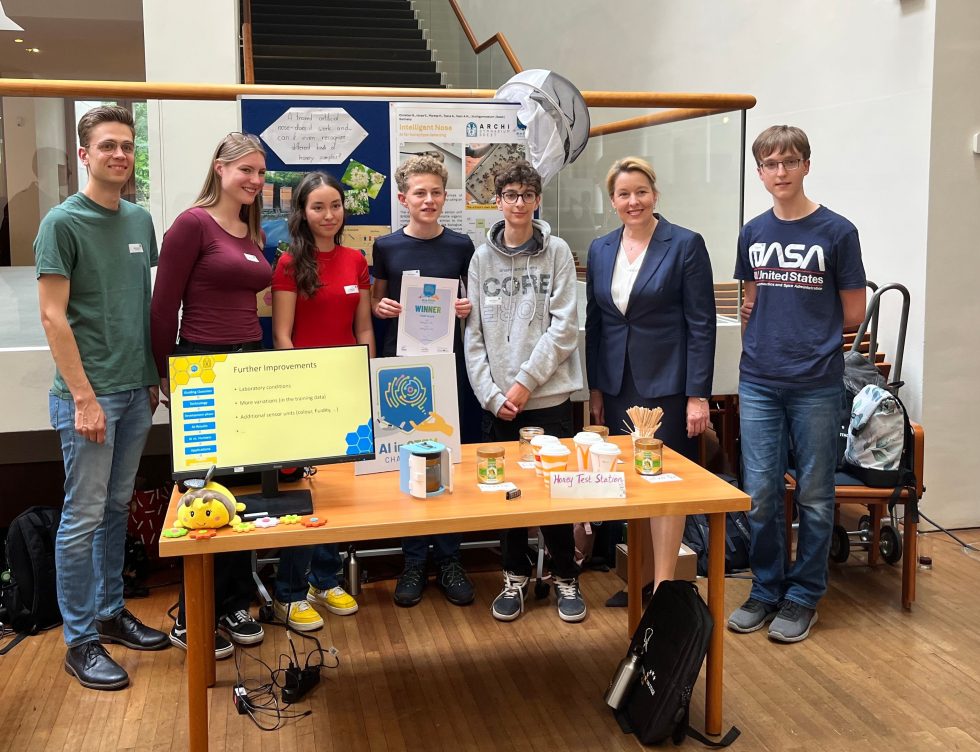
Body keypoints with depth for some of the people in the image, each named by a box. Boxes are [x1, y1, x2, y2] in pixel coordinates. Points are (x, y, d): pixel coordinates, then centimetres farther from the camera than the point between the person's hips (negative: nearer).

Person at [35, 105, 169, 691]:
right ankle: (81, 641, 11)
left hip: (136, 390, 7)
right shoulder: (63, 222, -9)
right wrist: (84, 398, -16)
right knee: (83, 516, 1)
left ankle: (111, 612, 29)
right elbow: (53, 316, -13)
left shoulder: (140, 220, 10)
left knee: (118, 508, 16)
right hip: (90, 393, -7)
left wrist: (153, 377, 12)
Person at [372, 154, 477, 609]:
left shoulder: (461, 246, 4)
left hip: (450, 362, 0)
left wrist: (470, 309, -8)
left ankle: (448, 559, 16)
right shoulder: (386, 247, 3)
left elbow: (478, 300, 13)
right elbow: (375, 303, 12)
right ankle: (413, 562, 14)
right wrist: (381, 308, -9)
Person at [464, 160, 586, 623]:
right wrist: (490, 393, -7)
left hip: (549, 394, -2)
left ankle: (565, 578, 21)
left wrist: (526, 381, -12)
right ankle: (516, 576, 25)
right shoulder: (482, 258, 5)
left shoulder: (557, 252, 0)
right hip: (496, 400, 2)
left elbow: (564, 327, -7)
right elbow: (472, 333, 2)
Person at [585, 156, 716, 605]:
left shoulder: (686, 245, -7)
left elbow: (701, 324, -9)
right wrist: (594, 389, 11)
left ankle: (663, 587, 7)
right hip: (618, 386, 5)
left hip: (666, 384, -5)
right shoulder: (600, 250, 9)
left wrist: (698, 395, -13)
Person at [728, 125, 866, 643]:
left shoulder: (836, 232, -5)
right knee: (760, 494, 7)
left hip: (816, 384, -3)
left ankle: (803, 596, 21)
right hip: (759, 383, 3)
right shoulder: (753, 233, 7)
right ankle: (766, 589, 23)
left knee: (814, 496, 7)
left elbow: (853, 313, 0)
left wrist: (810, 337, 6)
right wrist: (762, 345, 4)